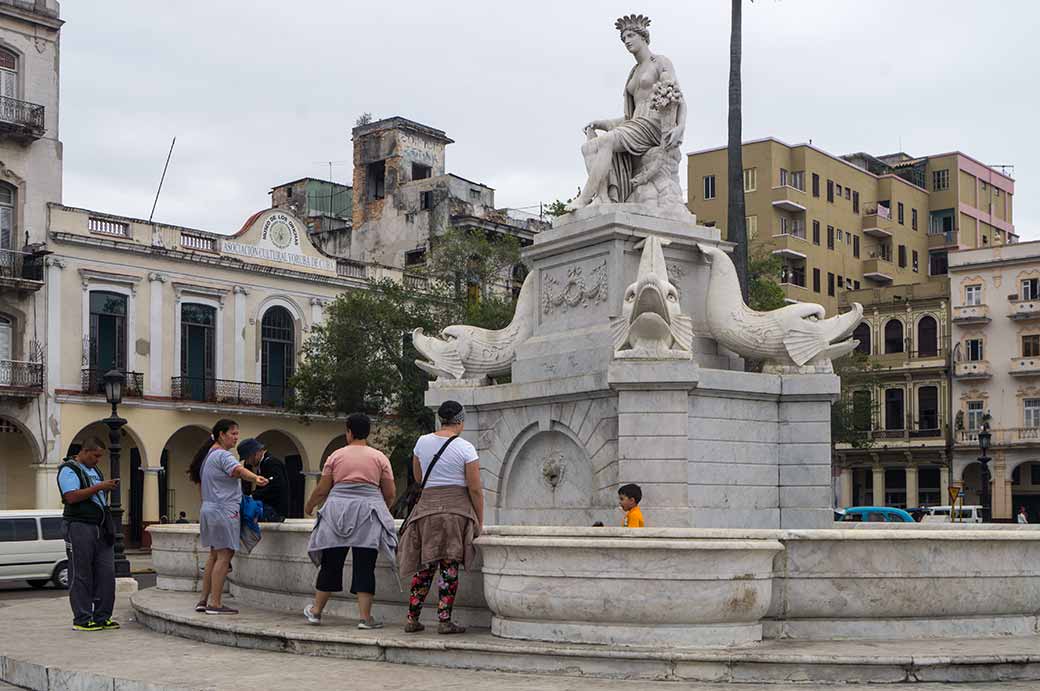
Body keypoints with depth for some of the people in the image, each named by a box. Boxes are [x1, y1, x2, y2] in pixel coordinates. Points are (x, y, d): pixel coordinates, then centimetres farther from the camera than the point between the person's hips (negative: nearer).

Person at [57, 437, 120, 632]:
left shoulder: (94, 470, 21)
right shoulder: (69, 470, -6)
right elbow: (71, 497, -21)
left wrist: (109, 488, 10)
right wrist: (99, 487, -20)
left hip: (101, 528, 8)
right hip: (79, 527, -8)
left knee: (106, 573, 4)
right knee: (81, 576, -3)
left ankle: (102, 617, 10)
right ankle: (82, 620, 1)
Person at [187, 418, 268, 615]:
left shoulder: (207, 455, 18)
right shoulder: (223, 455, -13)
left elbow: (200, 484, 25)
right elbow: (239, 470, -34)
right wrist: (255, 478, -51)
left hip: (208, 509, 10)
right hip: (224, 511, -10)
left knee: (214, 555, 17)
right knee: (224, 556, -8)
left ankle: (204, 599, 20)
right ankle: (215, 603, -9)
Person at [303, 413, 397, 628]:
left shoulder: (336, 456, 4)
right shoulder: (379, 457, 4)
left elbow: (322, 490, 6)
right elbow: (390, 493, 4)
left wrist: (309, 505, 25)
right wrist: (383, 510, 25)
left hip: (337, 511, 1)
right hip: (367, 514, -1)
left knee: (330, 564, 11)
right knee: (364, 565, 0)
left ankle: (316, 611, 22)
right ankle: (365, 617, -3)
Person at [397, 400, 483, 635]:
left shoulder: (422, 442, 6)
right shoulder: (465, 448, -6)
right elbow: (475, 489, -6)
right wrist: (480, 521, 2)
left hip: (427, 507, 4)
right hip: (457, 509, -3)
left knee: (425, 565, 11)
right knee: (450, 567, 2)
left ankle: (412, 619, 12)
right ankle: (444, 620, 1)